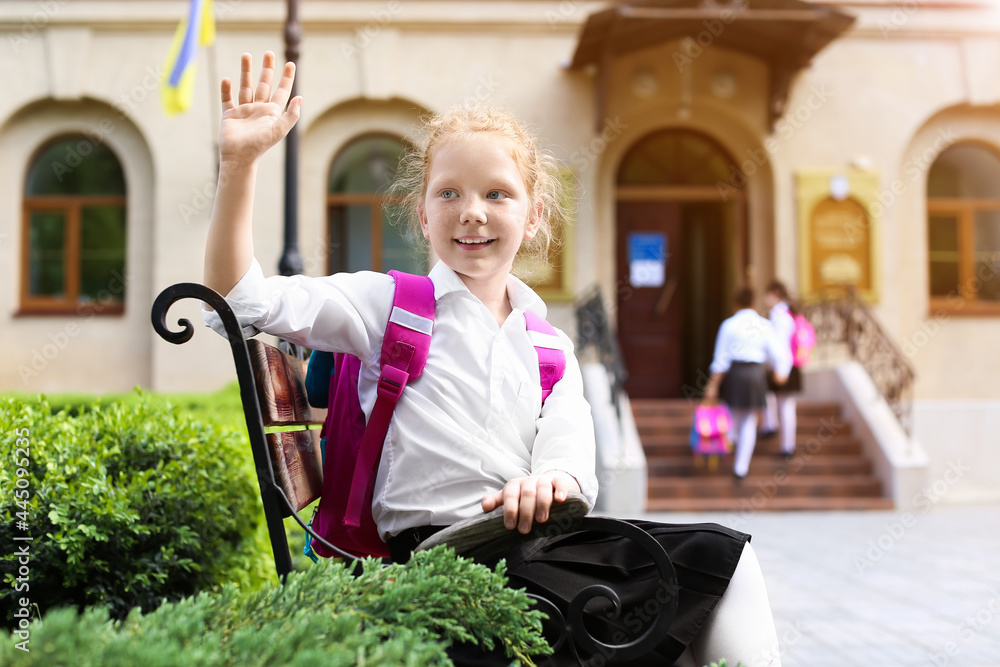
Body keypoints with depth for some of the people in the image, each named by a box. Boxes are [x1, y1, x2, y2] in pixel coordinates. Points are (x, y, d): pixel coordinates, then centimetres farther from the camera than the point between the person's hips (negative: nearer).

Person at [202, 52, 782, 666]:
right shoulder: (390, 303, 10)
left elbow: (571, 465, 3)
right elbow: (241, 298, 0)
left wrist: (550, 485, -23)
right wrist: (240, 161, -10)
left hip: (540, 542, 5)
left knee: (717, 552, -16)